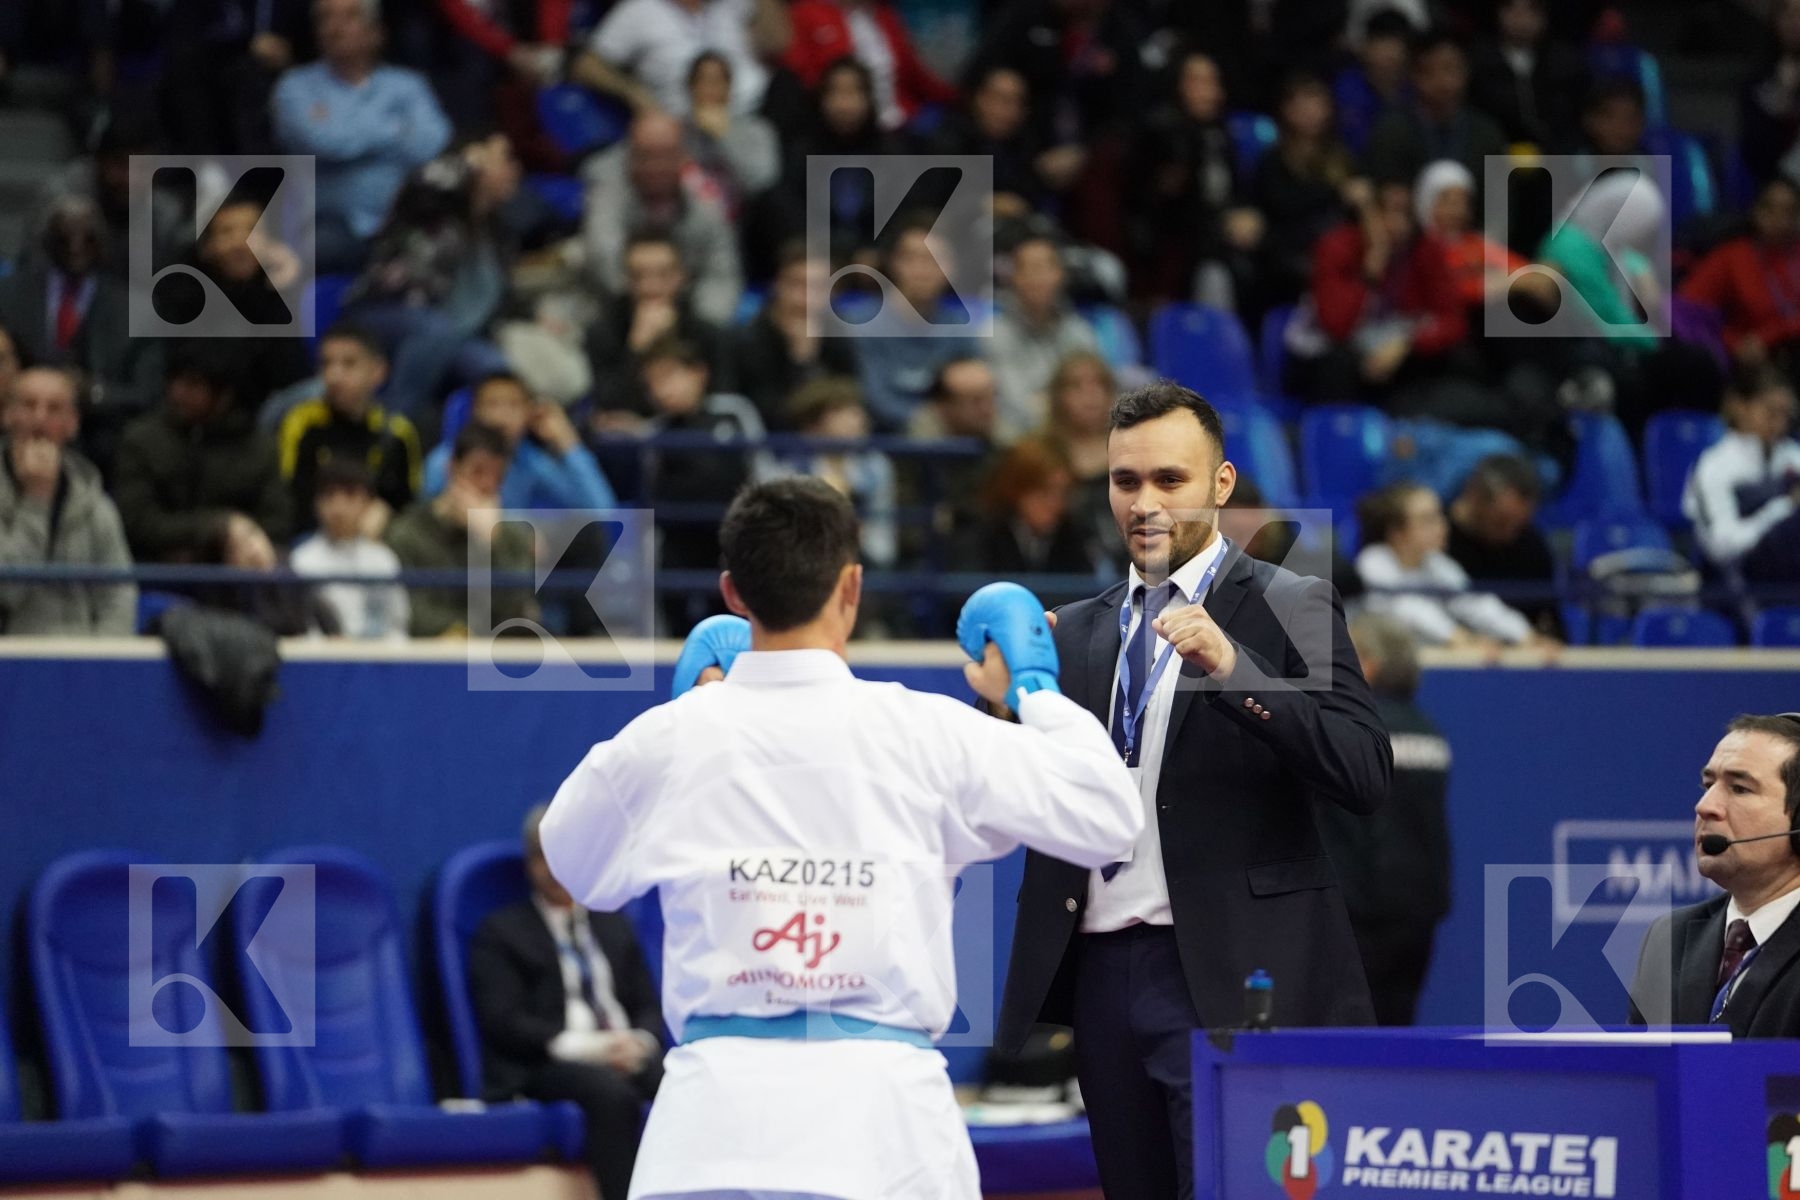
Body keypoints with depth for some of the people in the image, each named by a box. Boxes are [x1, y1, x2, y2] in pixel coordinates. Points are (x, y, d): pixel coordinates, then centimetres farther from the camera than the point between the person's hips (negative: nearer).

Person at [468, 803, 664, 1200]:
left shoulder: (614, 926, 26)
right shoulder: (501, 932, 9)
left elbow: (648, 1006, 20)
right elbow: (503, 1022, -3)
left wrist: (641, 1042, -6)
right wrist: (589, 1047, -16)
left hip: (628, 1055, 5)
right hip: (545, 1065, -5)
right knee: (612, 1092, -40)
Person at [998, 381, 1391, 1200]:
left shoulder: (1286, 609, 0)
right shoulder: (1077, 633, 16)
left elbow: (1365, 773, -12)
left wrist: (1230, 667, -23)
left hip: (1224, 977, -6)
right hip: (1101, 971, 6)